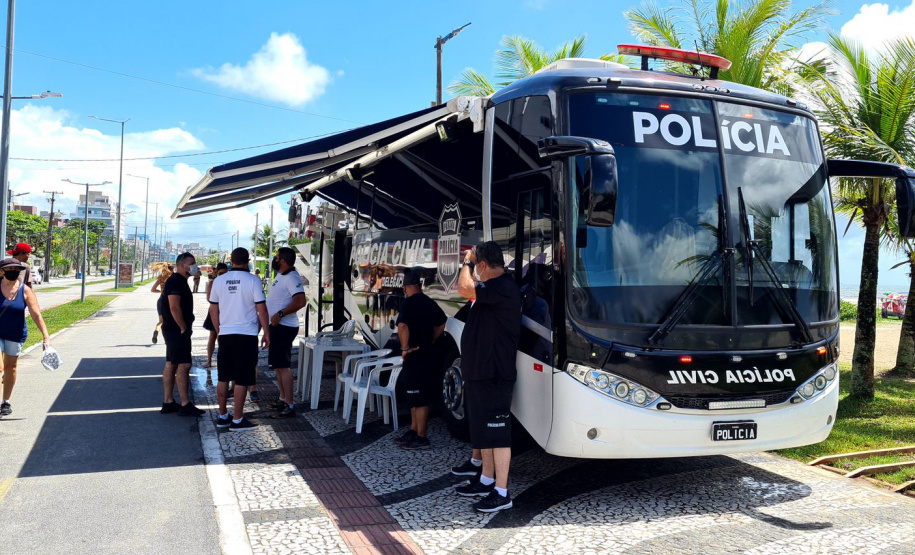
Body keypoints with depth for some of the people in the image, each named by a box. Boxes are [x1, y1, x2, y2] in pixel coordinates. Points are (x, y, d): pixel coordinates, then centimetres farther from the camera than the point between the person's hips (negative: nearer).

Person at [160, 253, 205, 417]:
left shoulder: (180, 281, 18)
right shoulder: (176, 281, -15)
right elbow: (174, 307, -24)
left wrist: (185, 327, 17)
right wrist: (184, 328, -18)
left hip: (174, 331, 11)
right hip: (177, 331, -11)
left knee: (171, 365, 11)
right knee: (183, 366, -9)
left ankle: (168, 402, 17)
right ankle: (185, 405, -8)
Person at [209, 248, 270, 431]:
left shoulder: (219, 280, 4)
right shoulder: (252, 281, -8)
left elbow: (213, 310, 11)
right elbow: (261, 309, -8)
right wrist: (266, 333, 2)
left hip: (225, 334, 5)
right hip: (247, 335, -5)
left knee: (223, 378, 13)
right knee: (242, 380, -1)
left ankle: (222, 416, 22)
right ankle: (237, 420, 2)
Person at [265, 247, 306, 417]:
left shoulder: (292, 278, -18)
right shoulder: (280, 276, 14)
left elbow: (300, 301, -30)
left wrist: (280, 314, -27)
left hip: (284, 327, -11)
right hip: (276, 326, 11)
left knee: (283, 366, -9)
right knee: (277, 364, 18)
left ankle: (289, 405, -6)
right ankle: (282, 398, 30)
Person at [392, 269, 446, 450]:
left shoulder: (408, 303, -16)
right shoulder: (430, 303, 10)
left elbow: (402, 326, -30)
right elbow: (441, 325, 21)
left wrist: (405, 348, -19)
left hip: (414, 357, -9)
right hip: (426, 355, 9)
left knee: (419, 399, -3)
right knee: (416, 396, 18)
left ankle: (421, 438, 3)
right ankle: (414, 431, 27)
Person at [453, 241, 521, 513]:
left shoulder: (503, 288, -20)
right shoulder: (494, 288, 14)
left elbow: (464, 288, -28)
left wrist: (468, 262, -14)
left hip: (494, 375, -11)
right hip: (480, 372, 11)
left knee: (497, 432, -5)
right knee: (483, 429, 20)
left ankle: (502, 493, 3)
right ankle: (487, 480, 34)